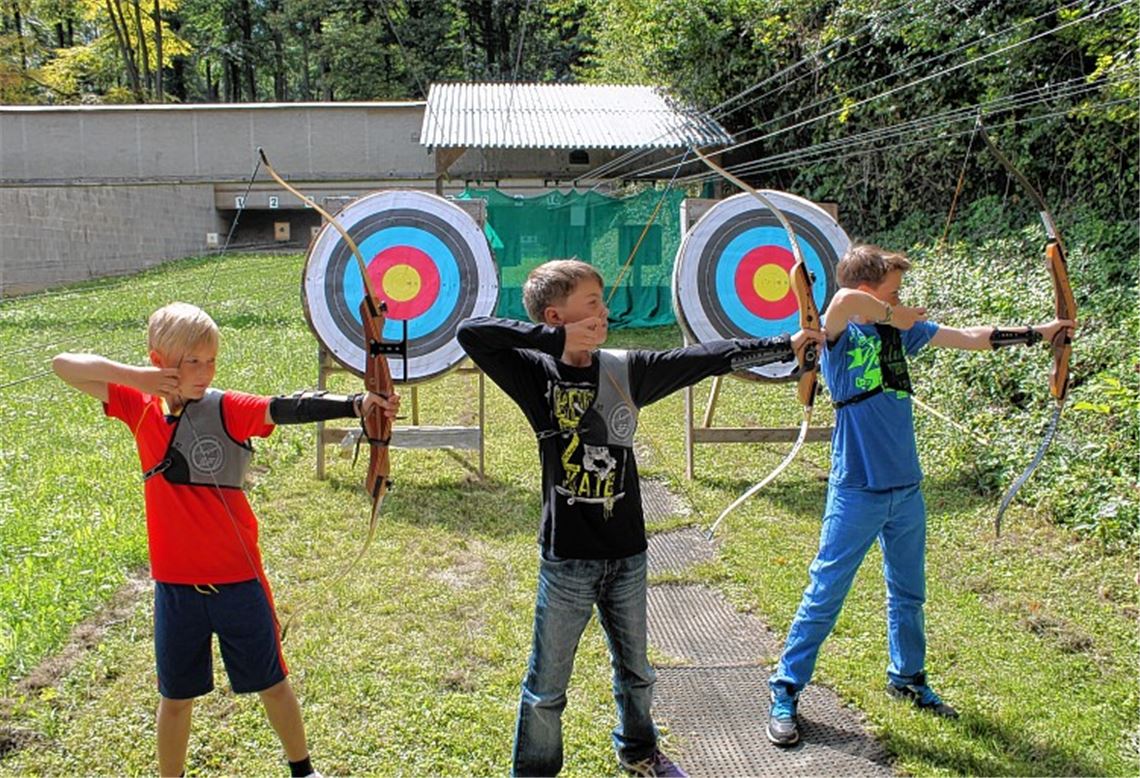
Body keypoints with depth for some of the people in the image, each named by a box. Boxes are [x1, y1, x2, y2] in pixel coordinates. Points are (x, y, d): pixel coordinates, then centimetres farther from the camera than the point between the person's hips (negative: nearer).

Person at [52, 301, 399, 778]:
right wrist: (134, 376, -18)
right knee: (176, 696, 16)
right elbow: (63, 365, -1)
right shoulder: (141, 407, -2)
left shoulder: (227, 410, -12)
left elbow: (287, 409, -28)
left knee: (271, 682, 14)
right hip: (175, 583, 2)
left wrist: (356, 404, -45)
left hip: (236, 577, -2)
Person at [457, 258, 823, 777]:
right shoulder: (538, 373, -11)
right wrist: (558, 340, -24)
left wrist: (786, 345, 7)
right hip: (566, 558, -4)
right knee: (546, 689, 7)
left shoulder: (627, 369, 1)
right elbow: (471, 332, -23)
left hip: (626, 553, 5)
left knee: (635, 670, 23)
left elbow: (706, 359, 5)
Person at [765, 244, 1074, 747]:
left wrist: (1037, 332, 14)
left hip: (906, 490, 7)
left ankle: (907, 678, 42)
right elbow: (846, 299, -38)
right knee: (824, 596, 2)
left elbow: (970, 339, 15)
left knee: (908, 593, 21)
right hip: (857, 493, -7)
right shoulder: (841, 334, -14)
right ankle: (784, 693, 15)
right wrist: (895, 317, -22)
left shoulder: (902, 331, 5)